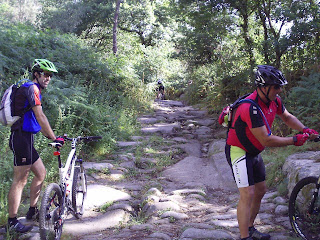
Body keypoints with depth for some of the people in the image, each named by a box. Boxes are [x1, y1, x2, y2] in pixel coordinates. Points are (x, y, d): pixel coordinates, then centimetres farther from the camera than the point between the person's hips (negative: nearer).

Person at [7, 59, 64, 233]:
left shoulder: (35, 90, 19)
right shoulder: (31, 88, -13)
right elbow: (40, 117, -19)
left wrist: (50, 136, 22)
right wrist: (54, 138, -16)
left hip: (26, 139, 10)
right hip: (21, 139, -10)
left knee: (41, 173, 16)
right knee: (20, 180, -6)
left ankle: (32, 211, 27)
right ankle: (12, 222, 1)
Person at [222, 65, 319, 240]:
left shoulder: (274, 101, -5)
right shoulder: (250, 108, -32)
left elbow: (287, 117, 15)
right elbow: (266, 140, -30)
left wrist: (306, 130, 0)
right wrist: (295, 140, -23)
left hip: (254, 152, 9)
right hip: (239, 152, -9)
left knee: (260, 191, 15)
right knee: (247, 194, -14)